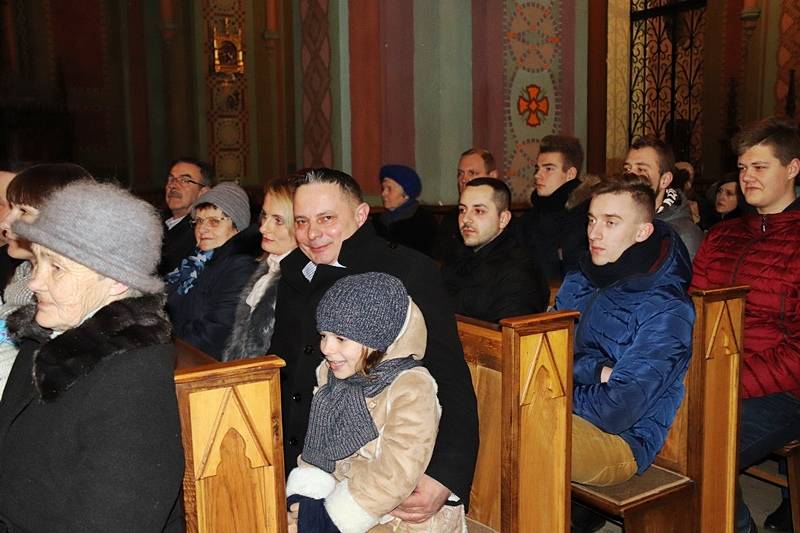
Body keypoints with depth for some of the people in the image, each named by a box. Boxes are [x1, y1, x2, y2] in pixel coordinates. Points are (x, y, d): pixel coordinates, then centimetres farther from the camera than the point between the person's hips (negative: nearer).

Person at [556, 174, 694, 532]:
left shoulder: (666, 310, -13)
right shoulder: (579, 282, 8)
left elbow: (616, 411, -18)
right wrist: (595, 370, -12)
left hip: (622, 441, -7)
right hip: (563, 417, 7)